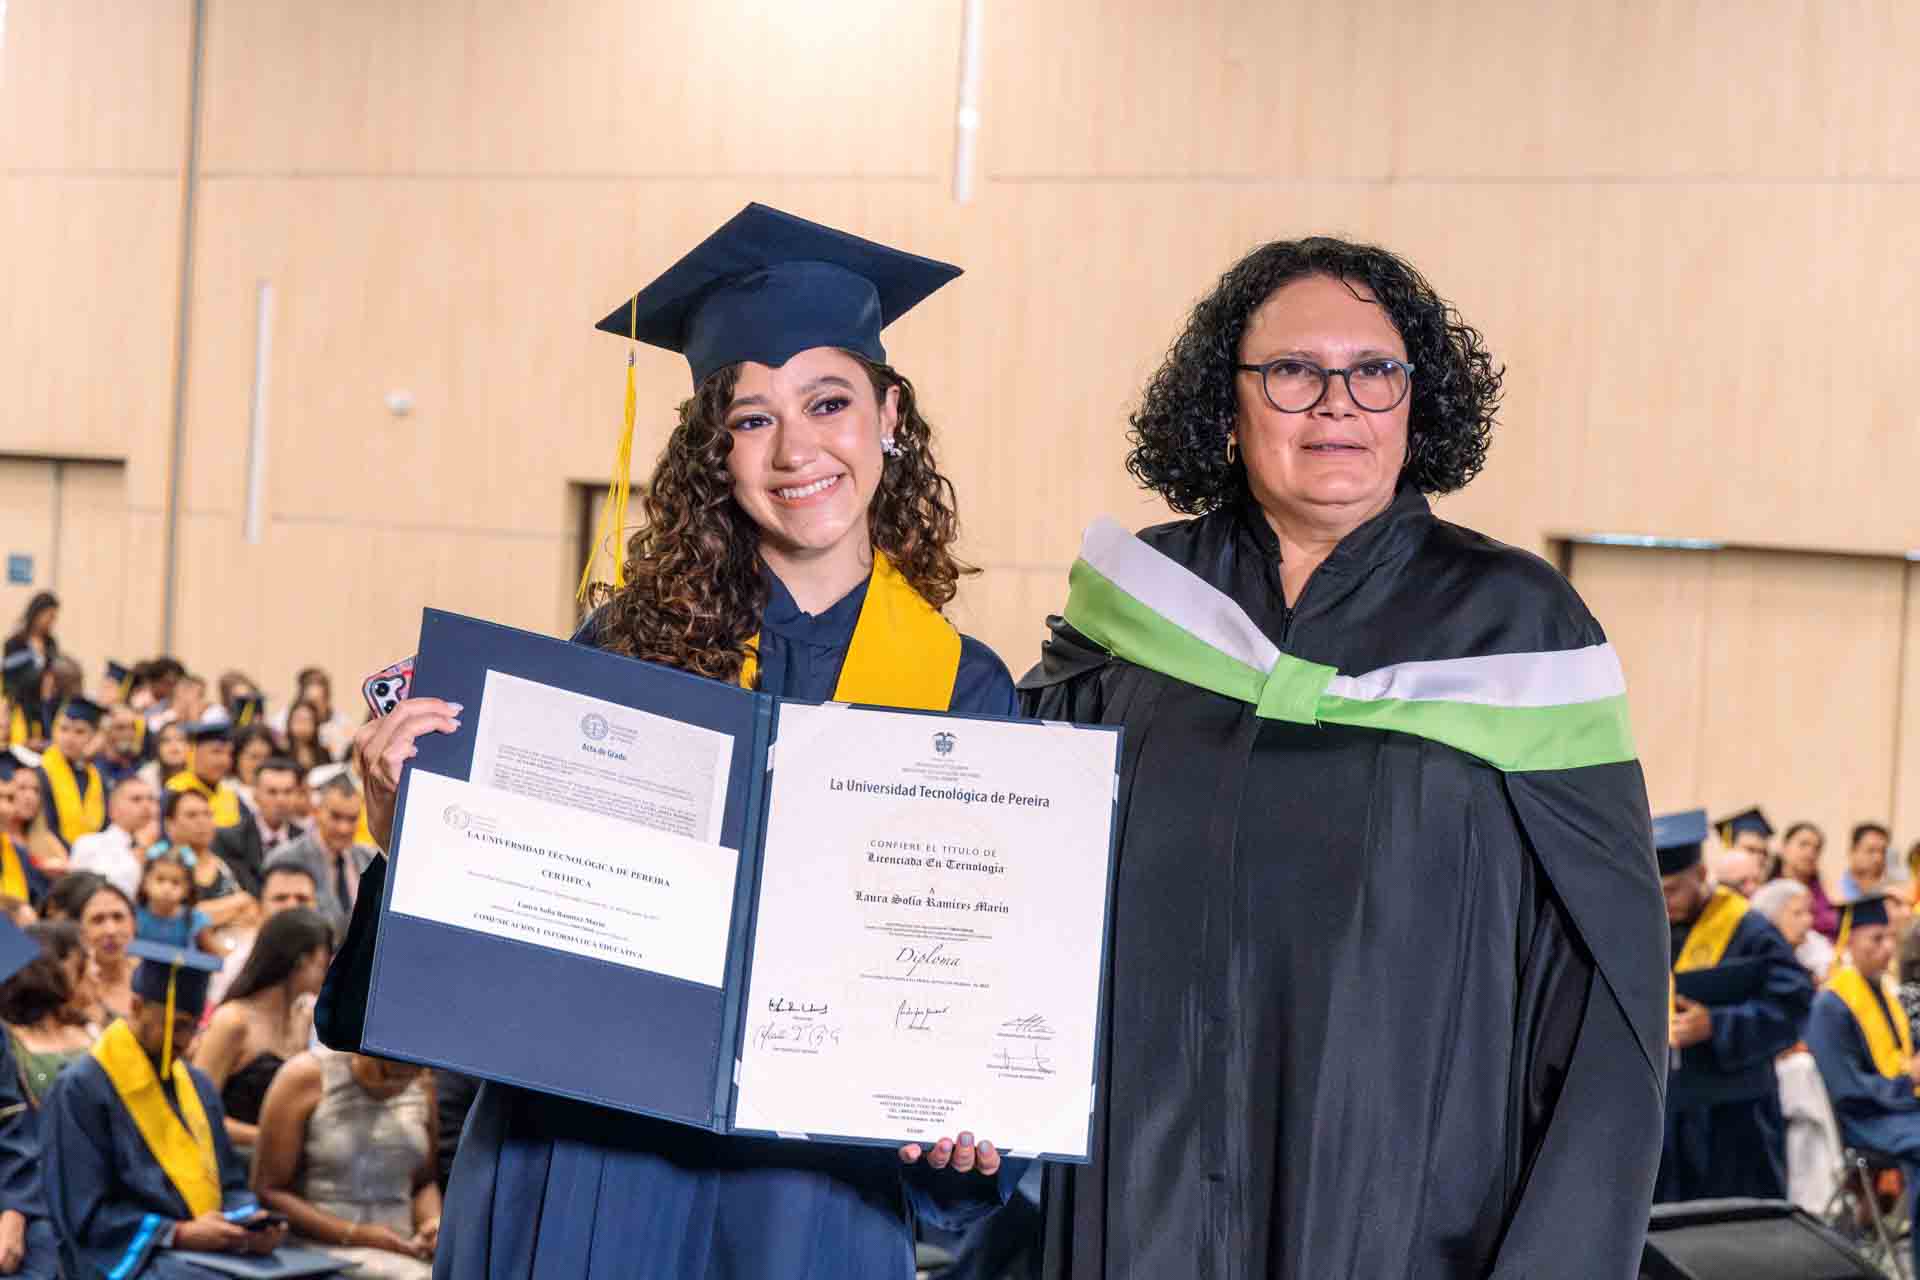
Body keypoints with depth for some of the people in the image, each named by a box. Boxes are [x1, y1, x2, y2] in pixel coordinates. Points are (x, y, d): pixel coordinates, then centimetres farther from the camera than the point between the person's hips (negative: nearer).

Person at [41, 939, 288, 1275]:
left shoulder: (197, 1086, 16)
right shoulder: (82, 1090, -6)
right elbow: (85, 1214, -10)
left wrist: (249, 1223, -4)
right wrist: (180, 1233, -18)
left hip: (211, 1251, 7)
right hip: (130, 1258, -7)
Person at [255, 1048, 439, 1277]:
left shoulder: (423, 1084, 6)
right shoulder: (307, 1076, -7)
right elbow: (267, 1192, -7)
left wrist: (433, 1221, -3)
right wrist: (355, 1235, -15)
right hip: (322, 1251, -4)